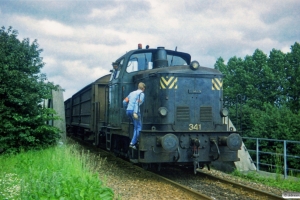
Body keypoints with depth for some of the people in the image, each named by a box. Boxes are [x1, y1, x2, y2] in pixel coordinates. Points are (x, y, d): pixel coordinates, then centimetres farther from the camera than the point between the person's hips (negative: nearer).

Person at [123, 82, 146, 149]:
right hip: (134, 111, -8)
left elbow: (124, 102, 18)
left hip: (128, 111, 8)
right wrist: (135, 112, -23)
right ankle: (132, 143, -12)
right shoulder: (141, 94, 1)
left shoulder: (132, 93, 23)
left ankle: (135, 140, 16)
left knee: (136, 126, 22)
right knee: (138, 127, -3)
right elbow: (137, 103, -15)